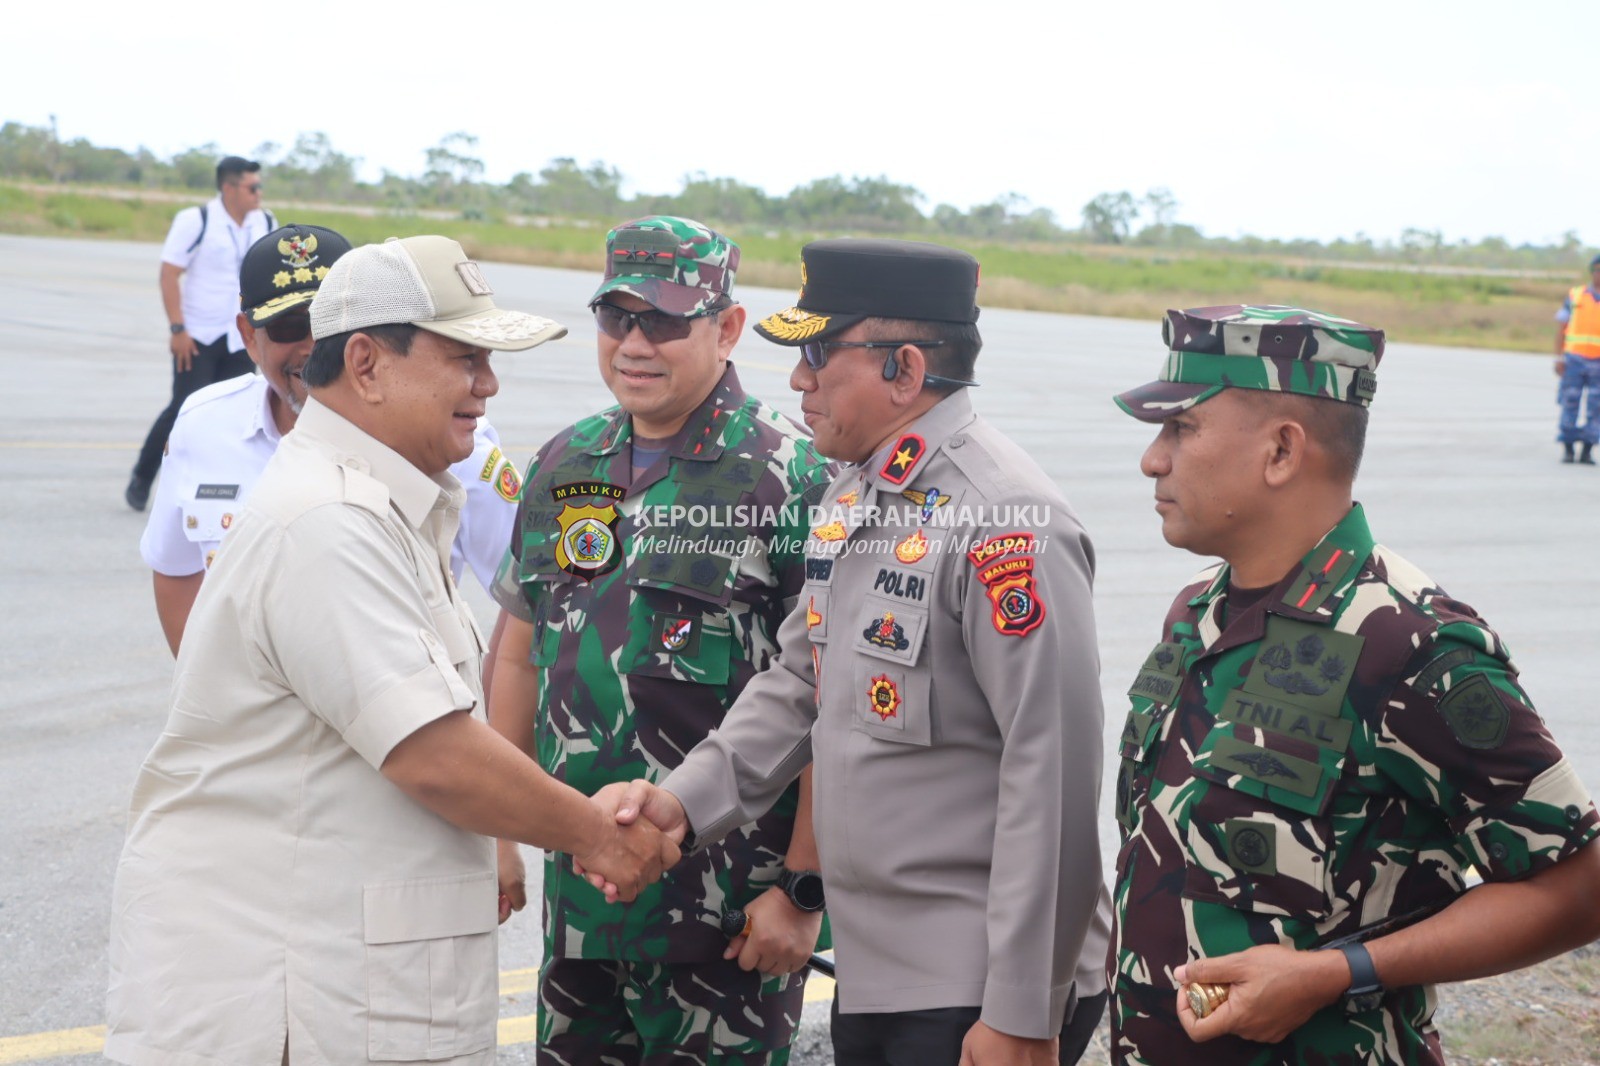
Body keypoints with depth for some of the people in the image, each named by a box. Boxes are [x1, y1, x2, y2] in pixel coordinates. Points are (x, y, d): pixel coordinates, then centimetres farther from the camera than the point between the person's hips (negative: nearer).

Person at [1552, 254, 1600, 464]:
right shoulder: (1575, 297, 6)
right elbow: (1561, 328, 6)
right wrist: (1559, 358, -1)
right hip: (1574, 358, 0)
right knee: (1570, 405, 0)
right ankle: (1567, 450, 8)